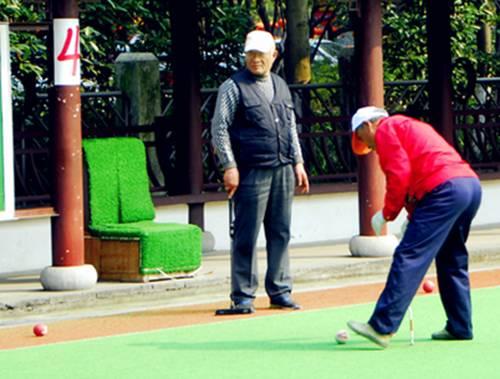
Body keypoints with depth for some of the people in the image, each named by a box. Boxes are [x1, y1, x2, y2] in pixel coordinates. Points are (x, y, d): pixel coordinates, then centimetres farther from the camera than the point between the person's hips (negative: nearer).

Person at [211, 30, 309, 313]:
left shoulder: (281, 86, 17)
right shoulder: (233, 87, -2)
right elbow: (219, 129, -5)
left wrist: (298, 162, 17)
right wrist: (229, 167, -11)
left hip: (283, 171, 6)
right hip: (251, 172, -6)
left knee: (281, 233, 9)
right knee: (247, 236, -4)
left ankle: (280, 291, 17)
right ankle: (243, 296, 1)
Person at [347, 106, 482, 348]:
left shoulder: (385, 129, 6)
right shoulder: (411, 126, 33)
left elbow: (400, 174, -8)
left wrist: (387, 213, 2)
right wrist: (413, 217, 22)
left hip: (444, 189, -9)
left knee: (408, 258, -11)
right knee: (452, 262, 20)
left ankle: (382, 327, -15)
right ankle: (459, 327, 22)